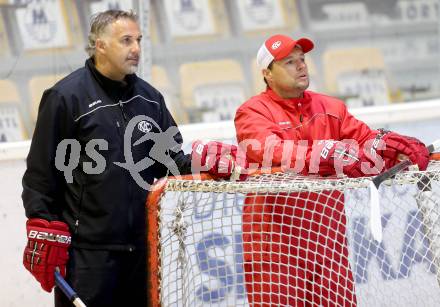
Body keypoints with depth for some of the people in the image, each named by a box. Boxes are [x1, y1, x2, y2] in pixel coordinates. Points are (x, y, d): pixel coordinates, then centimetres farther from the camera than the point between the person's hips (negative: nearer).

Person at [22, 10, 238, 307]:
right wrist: (46, 236, -10)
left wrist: (203, 161, -3)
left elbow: (170, 160, 18)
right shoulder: (67, 96, -6)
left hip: (141, 247, 6)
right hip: (87, 251, -6)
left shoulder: (150, 97, 13)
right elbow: (42, 174, -6)